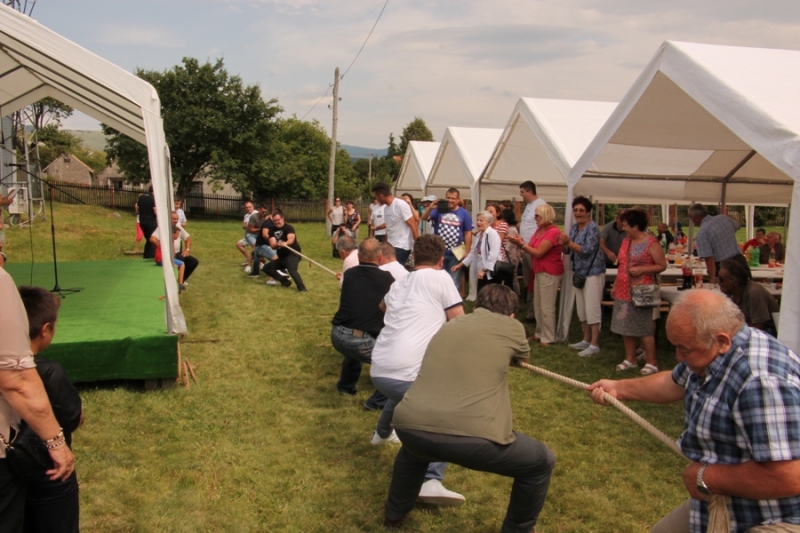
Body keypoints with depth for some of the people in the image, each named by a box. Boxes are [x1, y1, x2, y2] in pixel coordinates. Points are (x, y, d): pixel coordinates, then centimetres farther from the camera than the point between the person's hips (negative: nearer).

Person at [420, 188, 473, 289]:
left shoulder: (464, 213, 0)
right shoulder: (439, 210, 1)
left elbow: (468, 233, 1)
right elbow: (424, 218, -10)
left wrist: (467, 252, -3)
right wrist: (430, 208, -30)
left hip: (456, 254, -1)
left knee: (454, 282, 10)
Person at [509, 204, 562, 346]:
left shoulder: (553, 232, -18)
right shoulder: (539, 229, 10)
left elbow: (538, 253, -20)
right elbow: (532, 250, 8)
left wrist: (522, 244, -14)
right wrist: (521, 244, -8)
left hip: (549, 273, -9)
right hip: (539, 271, 9)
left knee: (547, 307, -3)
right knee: (537, 305, 14)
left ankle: (548, 338, 4)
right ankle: (539, 333, 25)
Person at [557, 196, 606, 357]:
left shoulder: (592, 227, -14)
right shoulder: (574, 227, 10)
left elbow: (588, 249, -22)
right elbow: (568, 251, 11)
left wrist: (569, 243, -26)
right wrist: (563, 244, -10)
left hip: (593, 273, -8)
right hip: (579, 272, 9)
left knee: (592, 309, -6)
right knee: (581, 309, 14)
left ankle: (595, 344, 0)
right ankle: (586, 340, 26)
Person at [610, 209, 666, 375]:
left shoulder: (651, 243, -10)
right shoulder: (626, 241, 12)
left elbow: (662, 266, -9)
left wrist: (641, 269, -20)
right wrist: (615, 285, 16)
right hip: (624, 291, 7)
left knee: (644, 328, -3)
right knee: (625, 326, 11)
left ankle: (651, 362, 7)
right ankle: (630, 359, 22)